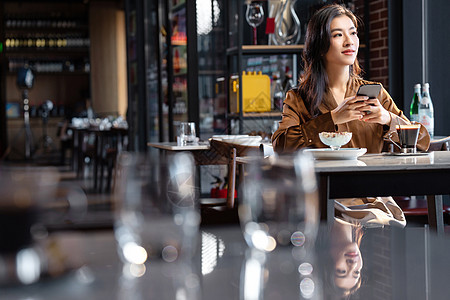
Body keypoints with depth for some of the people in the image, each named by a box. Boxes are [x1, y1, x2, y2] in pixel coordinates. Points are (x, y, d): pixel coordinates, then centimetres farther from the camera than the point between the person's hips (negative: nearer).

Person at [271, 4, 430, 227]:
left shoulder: (375, 93, 17)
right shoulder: (298, 99, 10)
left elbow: (422, 142, 13)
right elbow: (280, 145, -9)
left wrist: (388, 119, -8)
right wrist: (332, 119, -14)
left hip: (374, 196, 3)